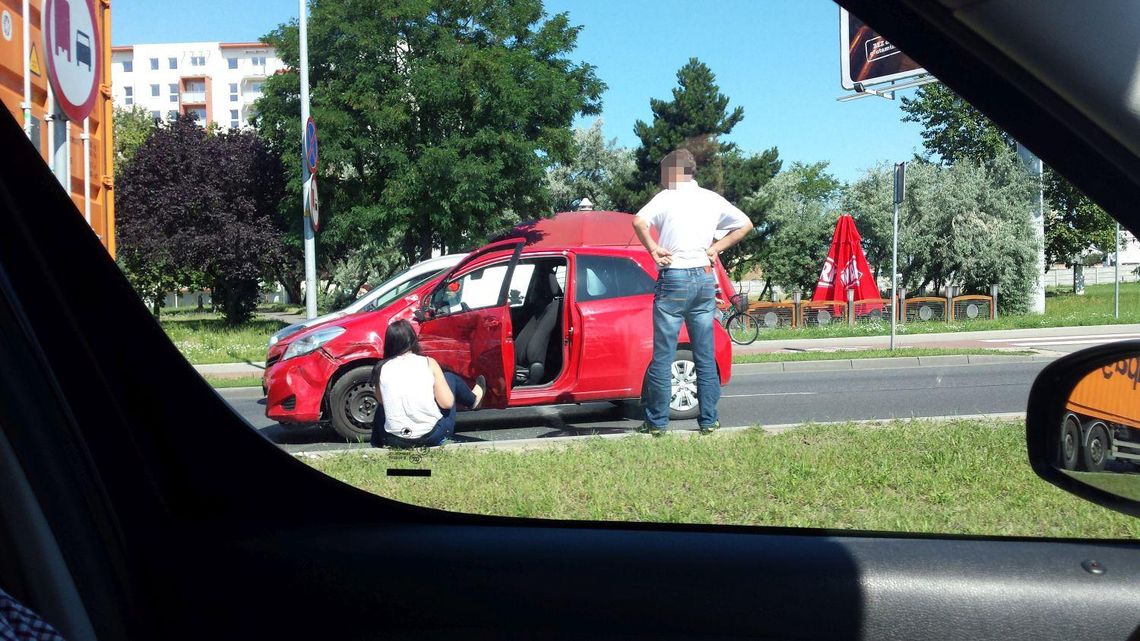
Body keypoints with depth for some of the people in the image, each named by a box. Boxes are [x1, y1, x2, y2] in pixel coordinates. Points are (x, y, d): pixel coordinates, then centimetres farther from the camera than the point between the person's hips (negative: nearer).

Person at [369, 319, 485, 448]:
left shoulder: (381, 368, -3)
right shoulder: (428, 363, -6)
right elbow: (447, 403, -6)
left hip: (394, 441, 1)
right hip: (432, 437, -1)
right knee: (449, 378, 23)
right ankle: (473, 400, 50)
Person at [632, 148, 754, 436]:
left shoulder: (667, 197, -5)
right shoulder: (712, 199, 11)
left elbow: (639, 221, -22)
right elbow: (745, 224, 19)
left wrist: (653, 248, -9)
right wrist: (716, 248, 13)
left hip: (674, 279, -5)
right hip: (705, 279, 5)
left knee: (663, 356, 0)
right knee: (705, 356, 9)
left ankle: (657, 421, 3)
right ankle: (709, 420, 11)